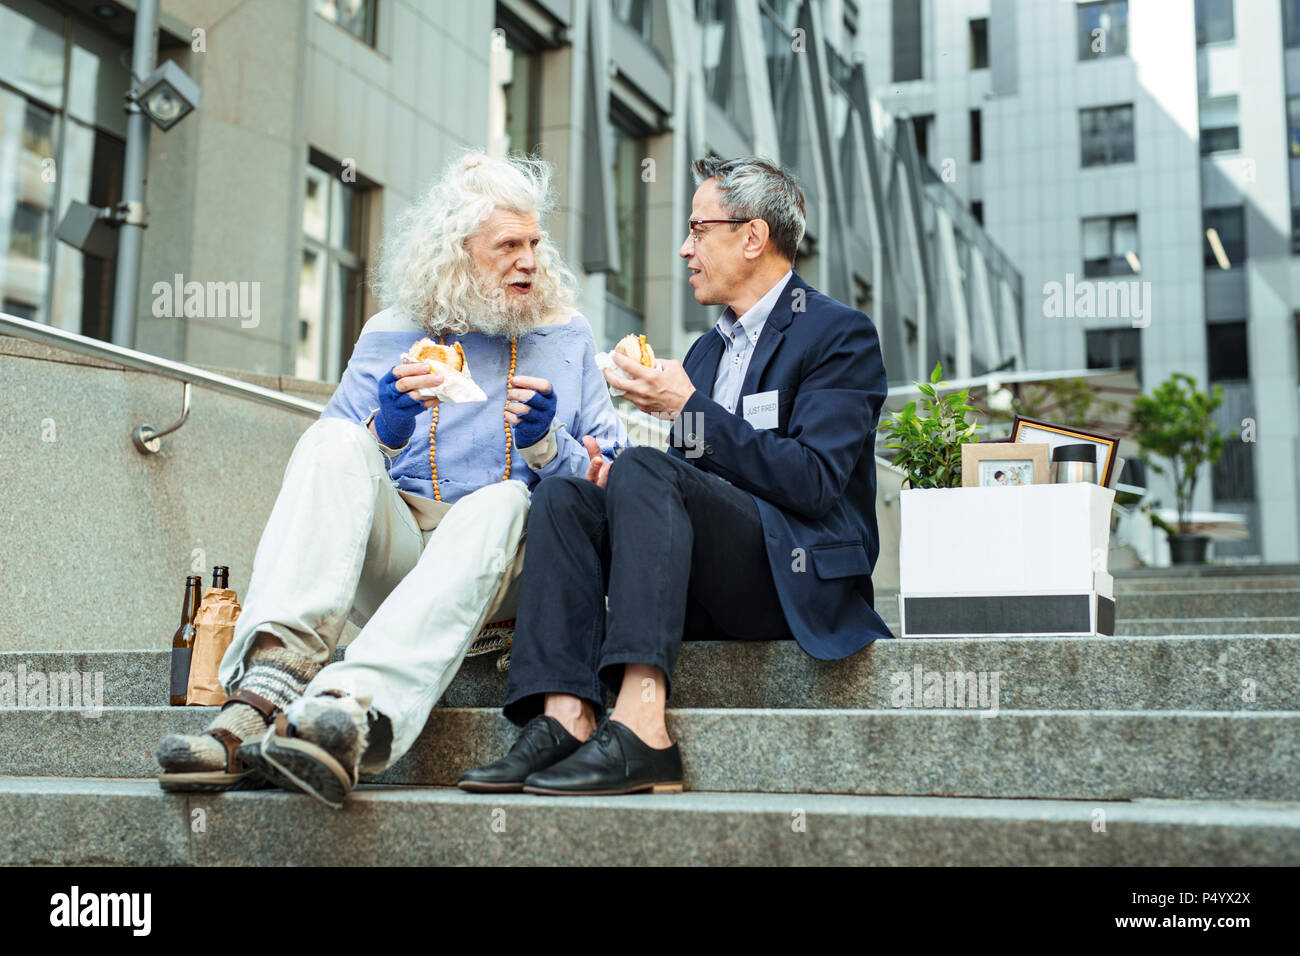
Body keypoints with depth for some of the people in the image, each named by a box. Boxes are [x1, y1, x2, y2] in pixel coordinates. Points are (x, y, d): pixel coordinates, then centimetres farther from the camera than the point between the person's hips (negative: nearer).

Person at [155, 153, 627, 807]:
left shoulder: (566, 337, 15)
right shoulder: (390, 336, 14)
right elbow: (331, 480, 10)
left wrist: (546, 444, -11)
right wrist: (385, 434, -12)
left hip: (504, 574, -1)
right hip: (393, 555, 1)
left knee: (501, 501, -35)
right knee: (336, 441, -26)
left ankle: (351, 712, -56)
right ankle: (269, 685, -45)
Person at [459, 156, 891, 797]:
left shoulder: (840, 335, -1)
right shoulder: (708, 349, 23)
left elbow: (812, 483, -14)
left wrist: (688, 405, -14)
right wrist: (620, 481, -2)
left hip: (800, 574, -7)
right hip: (710, 587, 7)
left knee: (646, 472, -29)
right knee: (563, 497, -13)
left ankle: (639, 729, -41)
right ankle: (565, 718, -30)